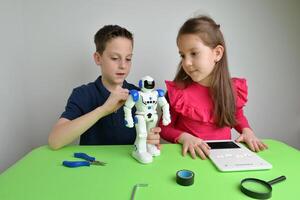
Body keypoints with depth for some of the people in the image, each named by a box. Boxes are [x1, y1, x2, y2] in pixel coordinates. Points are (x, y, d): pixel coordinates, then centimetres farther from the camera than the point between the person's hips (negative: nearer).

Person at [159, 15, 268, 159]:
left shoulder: (234, 88, -3)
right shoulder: (178, 90, -13)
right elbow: (164, 127, -4)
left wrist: (247, 131, -1)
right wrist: (184, 137, -21)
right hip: (192, 156, -1)